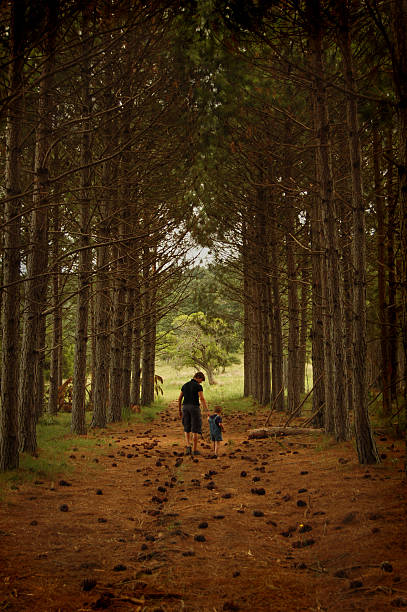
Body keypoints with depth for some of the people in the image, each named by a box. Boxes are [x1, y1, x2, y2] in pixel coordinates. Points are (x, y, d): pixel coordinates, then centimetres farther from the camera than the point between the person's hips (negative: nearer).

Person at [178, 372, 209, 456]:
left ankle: (188, 446, -5)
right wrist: (207, 410, -21)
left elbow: (179, 399, 12)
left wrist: (179, 411, 19)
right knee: (195, 430, 4)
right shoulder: (198, 386, -8)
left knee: (187, 429, 15)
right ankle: (195, 449, 4)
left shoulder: (185, 385, 10)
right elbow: (202, 399, -19)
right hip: (195, 408, -4)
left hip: (185, 408, 4)